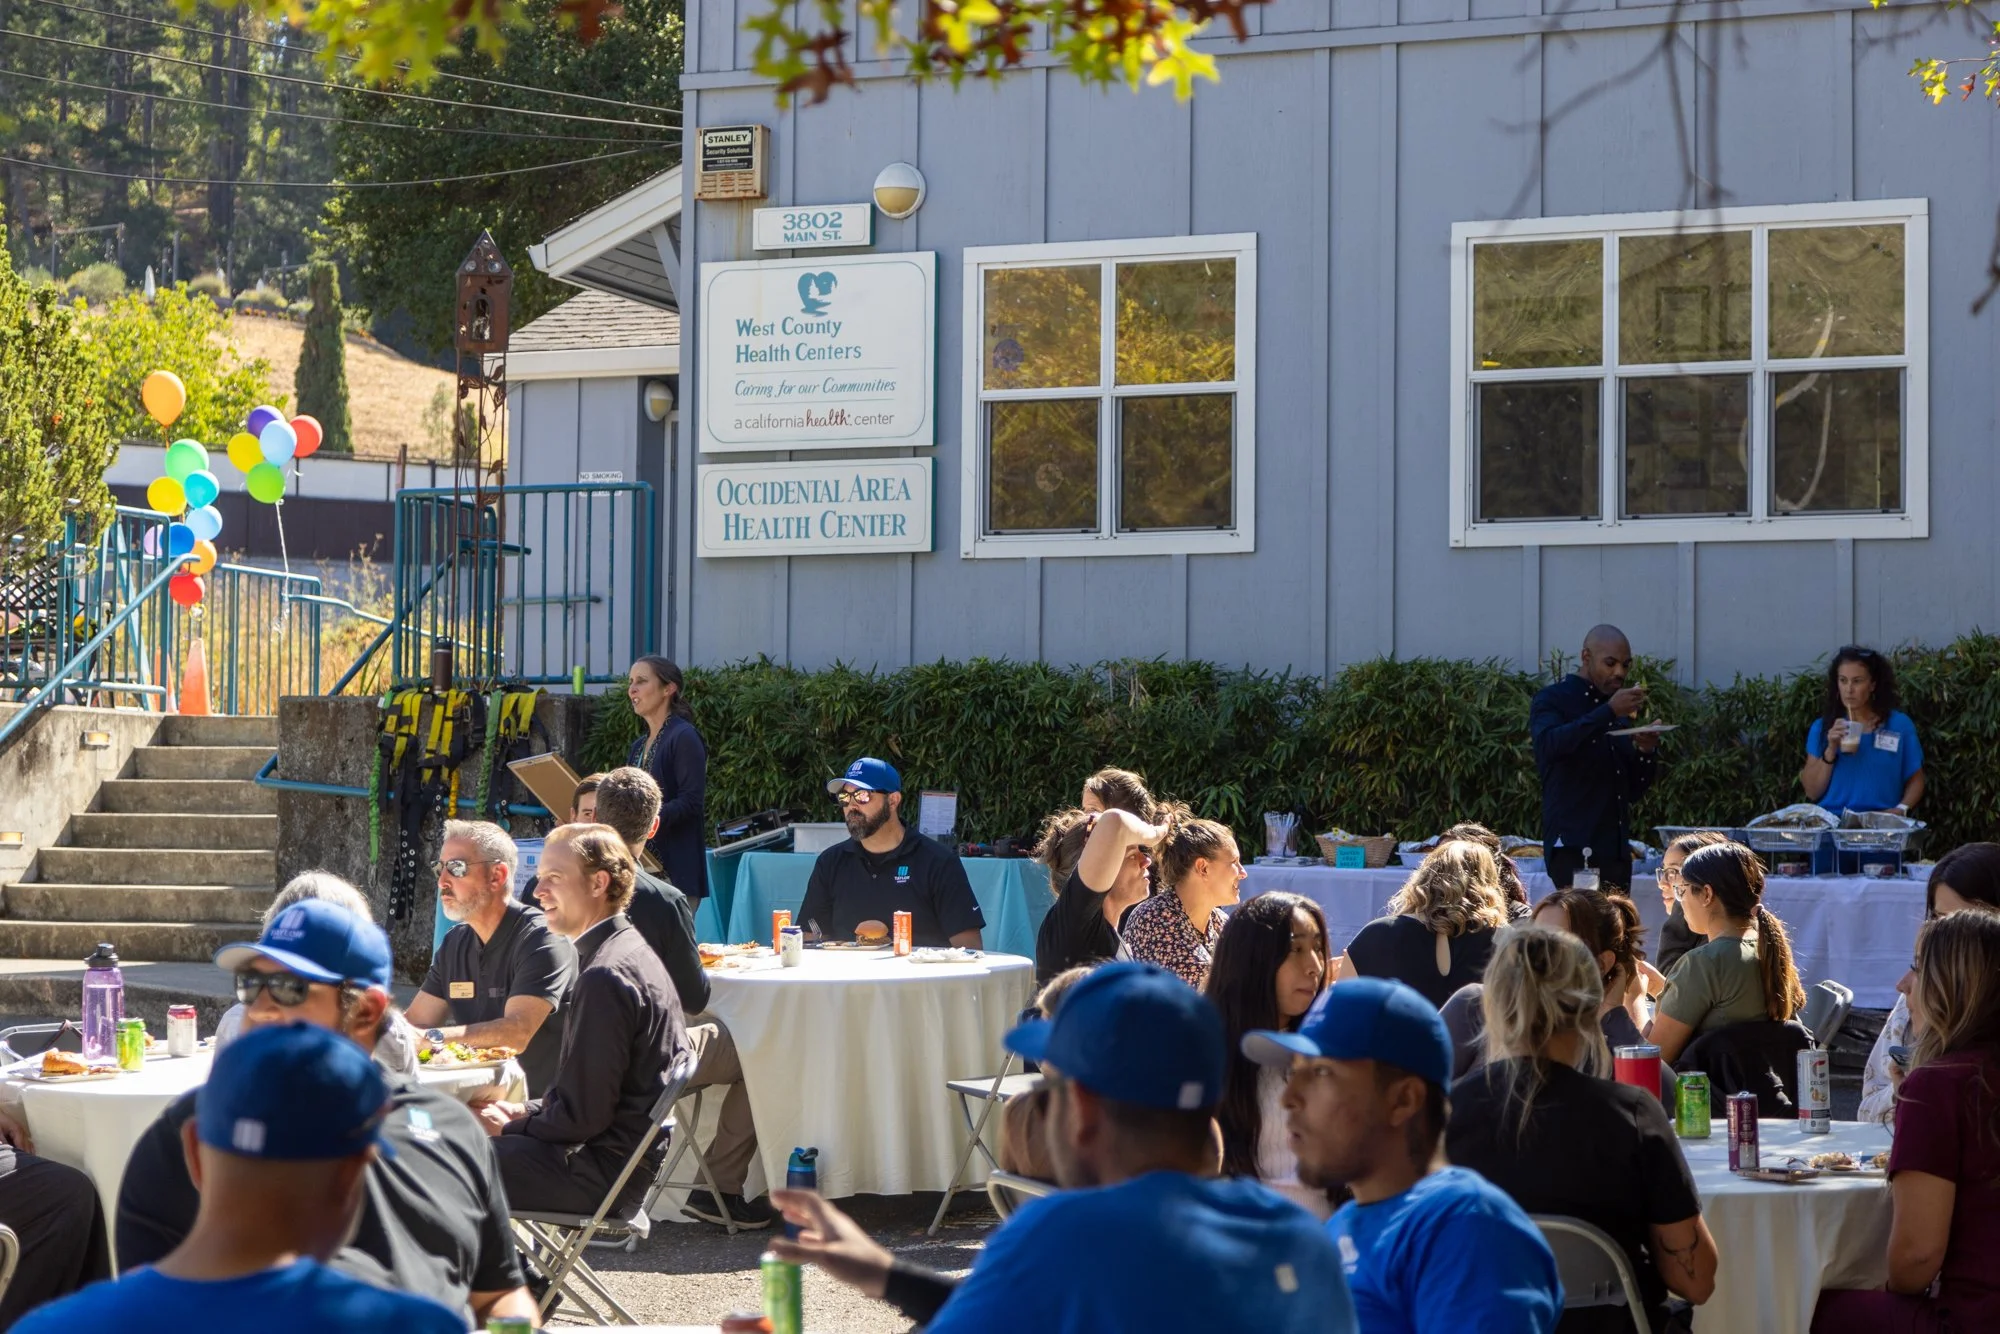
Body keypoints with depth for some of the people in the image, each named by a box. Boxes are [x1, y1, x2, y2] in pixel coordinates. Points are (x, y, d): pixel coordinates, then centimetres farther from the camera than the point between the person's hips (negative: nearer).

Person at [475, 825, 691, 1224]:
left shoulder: (606, 977, -20)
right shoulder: (631, 953, 12)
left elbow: (583, 1115, -20)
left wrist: (512, 1127, -5)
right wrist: (525, 1111, 10)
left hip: (602, 1171, -10)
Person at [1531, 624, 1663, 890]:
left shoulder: (1621, 713, 20)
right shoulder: (1552, 700, 0)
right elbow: (1549, 744, -22)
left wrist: (1646, 751, 1)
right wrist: (1609, 712, -26)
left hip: (1616, 849, 6)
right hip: (1572, 846, -6)